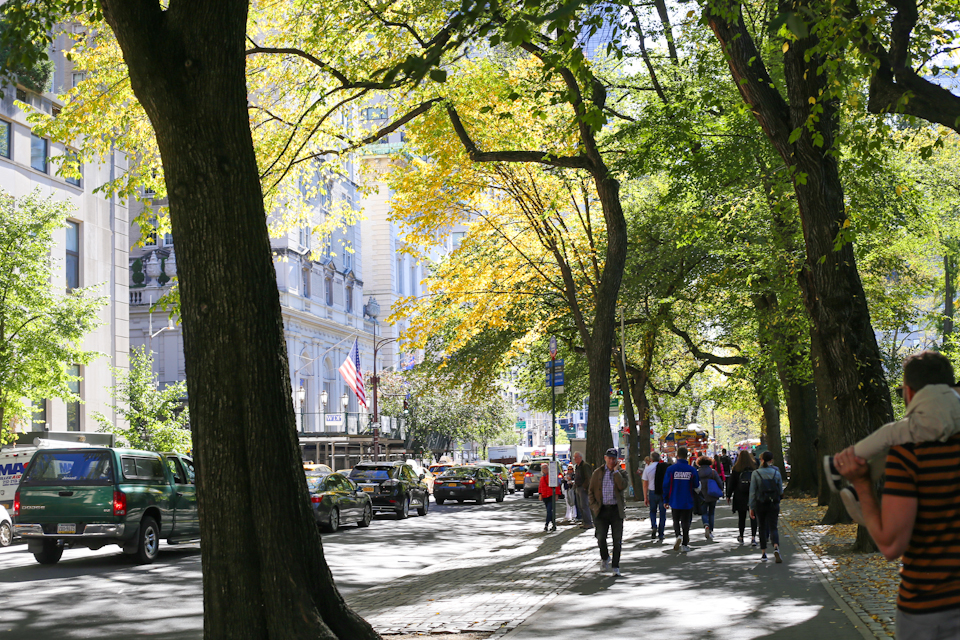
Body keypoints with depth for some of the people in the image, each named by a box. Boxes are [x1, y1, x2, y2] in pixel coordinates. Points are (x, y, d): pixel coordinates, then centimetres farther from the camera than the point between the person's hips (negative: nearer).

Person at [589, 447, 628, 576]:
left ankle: (615, 566, 8)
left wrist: (616, 470, -10)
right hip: (602, 510, 0)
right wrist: (594, 506, -1)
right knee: (601, 538, -4)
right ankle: (604, 558, 24)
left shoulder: (621, 473, 5)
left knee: (617, 540, -1)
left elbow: (622, 486, -15)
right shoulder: (597, 473, 8)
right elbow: (591, 491, 11)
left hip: (616, 510, 0)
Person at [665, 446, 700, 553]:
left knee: (676, 520, 17)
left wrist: (666, 500, 7)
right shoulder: (692, 470, -7)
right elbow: (696, 486, 2)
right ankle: (685, 544, 10)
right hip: (687, 502, 0)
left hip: (675, 501, 0)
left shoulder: (671, 469, -8)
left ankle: (678, 535, -10)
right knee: (685, 522, 10)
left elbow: (666, 486, -4)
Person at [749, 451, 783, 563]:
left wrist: (751, 508, 0)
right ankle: (776, 548, -26)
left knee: (762, 528, 13)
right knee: (773, 527, 0)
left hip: (760, 504, 0)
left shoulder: (755, 474, -5)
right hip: (773, 504, 0)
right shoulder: (776, 472, -2)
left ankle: (764, 554, 14)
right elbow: (781, 491, 4)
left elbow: (752, 492, -5)